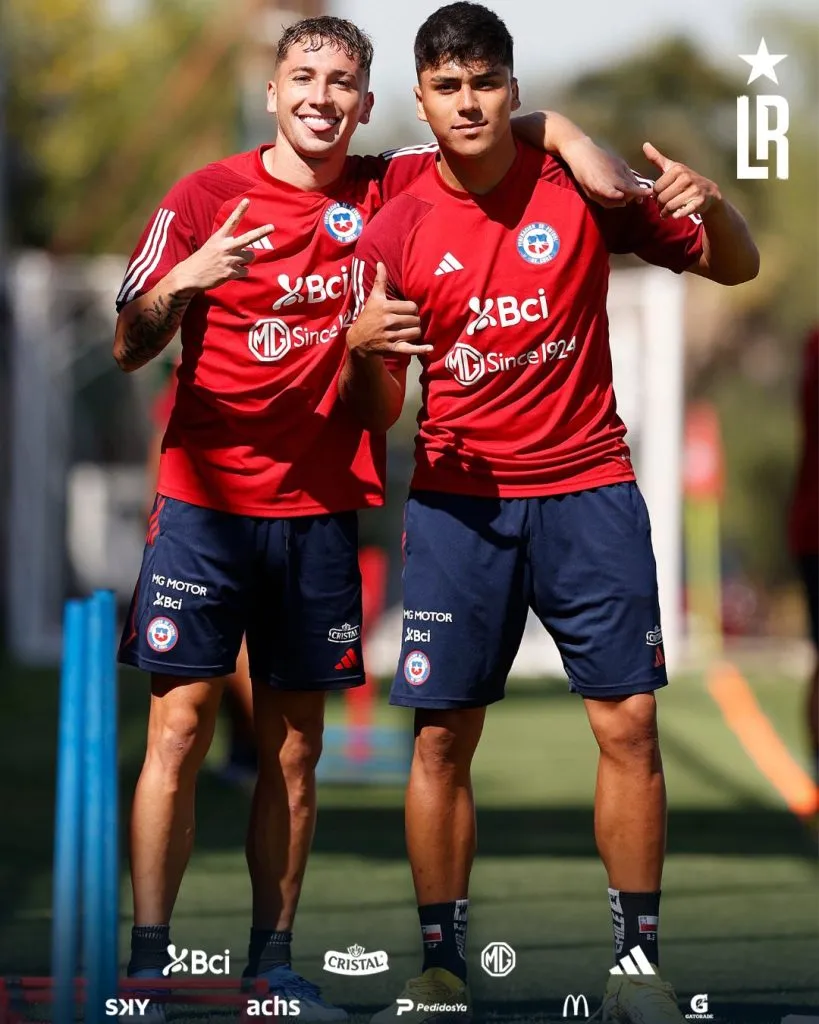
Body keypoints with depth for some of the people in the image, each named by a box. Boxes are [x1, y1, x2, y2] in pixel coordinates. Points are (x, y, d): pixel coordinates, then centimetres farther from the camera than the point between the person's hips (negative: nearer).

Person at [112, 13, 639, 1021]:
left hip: (320, 511, 3)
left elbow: (511, 123, 18)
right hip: (205, 502, -3)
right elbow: (128, 348, -2)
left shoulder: (387, 191, 7)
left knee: (294, 747, 5)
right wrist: (186, 279, -22)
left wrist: (567, 133, -5)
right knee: (180, 726, -8)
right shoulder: (206, 197, -1)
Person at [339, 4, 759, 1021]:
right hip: (458, 504, 0)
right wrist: (363, 349, -18)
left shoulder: (583, 191, -1)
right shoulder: (395, 231, 0)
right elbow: (375, 413, 4)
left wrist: (709, 205, -16)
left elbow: (736, 267, 6)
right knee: (440, 736, -2)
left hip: (587, 489, 0)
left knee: (629, 724, -5)